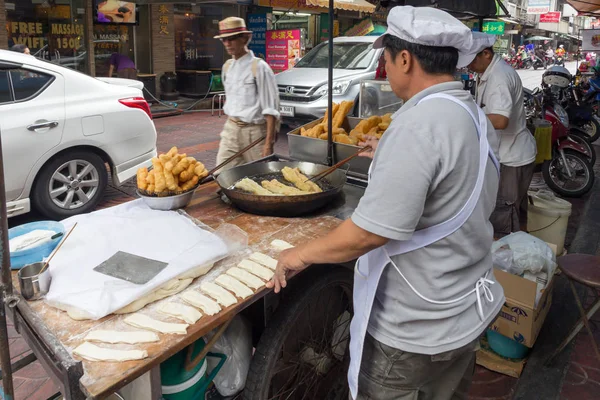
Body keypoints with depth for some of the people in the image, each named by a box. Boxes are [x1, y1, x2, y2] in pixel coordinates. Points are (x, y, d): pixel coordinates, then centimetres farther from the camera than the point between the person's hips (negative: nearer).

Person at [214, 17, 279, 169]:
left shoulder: (259, 67, -11)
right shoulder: (227, 67, 9)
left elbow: (270, 109, -14)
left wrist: (269, 143, -18)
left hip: (254, 131, -6)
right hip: (231, 128, 6)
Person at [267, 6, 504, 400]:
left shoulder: (418, 123, -27)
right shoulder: (477, 117, 3)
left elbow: (371, 231, -29)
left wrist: (302, 254, -14)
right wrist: (389, 157, 23)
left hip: (415, 329, -8)